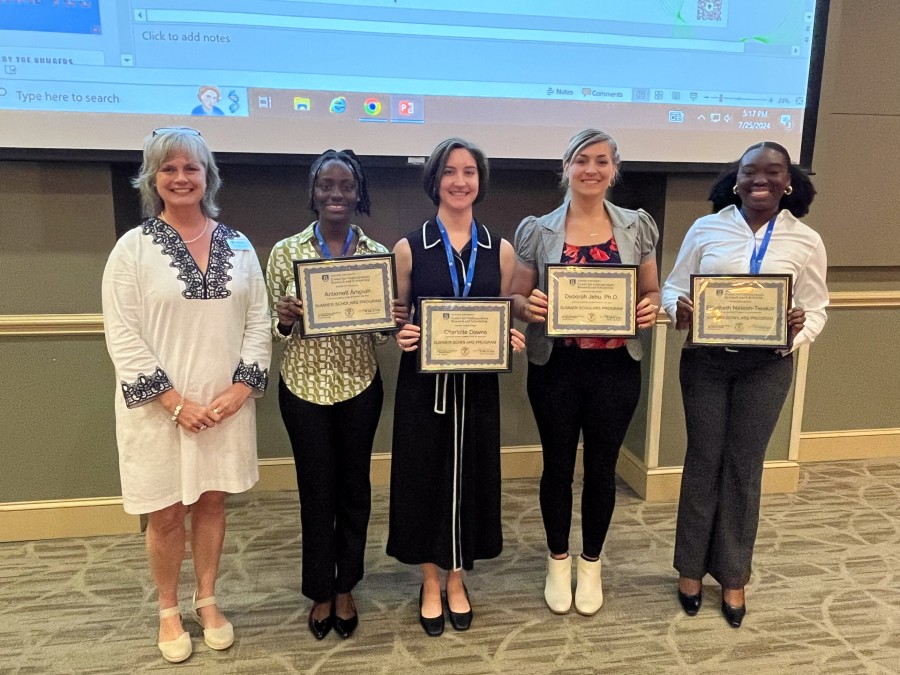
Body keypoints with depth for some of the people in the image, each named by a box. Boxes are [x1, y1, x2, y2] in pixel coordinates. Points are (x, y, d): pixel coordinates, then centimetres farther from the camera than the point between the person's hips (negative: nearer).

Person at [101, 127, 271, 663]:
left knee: (212, 502, 14)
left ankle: (207, 600, 33)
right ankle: (169, 611, 30)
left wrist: (239, 388, -9)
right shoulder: (134, 247, -5)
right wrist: (176, 402, -15)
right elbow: (123, 336, -10)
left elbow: (259, 321, 3)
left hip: (227, 404, 3)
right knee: (166, 513, 9)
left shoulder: (238, 245, 4)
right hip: (160, 409, -2)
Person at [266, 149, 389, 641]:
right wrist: (284, 320, -20)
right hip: (304, 387, -1)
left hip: (359, 387, 1)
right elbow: (275, 329, 2)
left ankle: (345, 587, 33)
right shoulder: (286, 251, -3)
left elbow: (385, 332, 3)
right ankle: (320, 592, 30)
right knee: (316, 489, 10)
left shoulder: (377, 254, -1)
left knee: (354, 486, 13)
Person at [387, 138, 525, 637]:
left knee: (470, 477, 10)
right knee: (424, 477, 8)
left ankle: (456, 580, 32)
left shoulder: (500, 250, 3)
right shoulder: (410, 248, -2)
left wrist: (511, 339, -11)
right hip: (423, 383, -1)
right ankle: (430, 582, 29)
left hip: (477, 384, 2)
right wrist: (401, 335, -16)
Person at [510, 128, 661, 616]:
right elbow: (515, 298, 3)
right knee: (557, 464, 12)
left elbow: (651, 292, 10)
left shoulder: (637, 227, 3)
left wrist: (650, 310, -12)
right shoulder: (537, 230, -1)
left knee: (602, 467, 12)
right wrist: (529, 306, -20)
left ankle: (591, 564, 34)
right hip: (555, 367, -1)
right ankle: (558, 562, 34)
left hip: (616, 367, 1)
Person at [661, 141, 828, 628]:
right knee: (703, 460, 9)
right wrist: (679, 311, -20)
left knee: (745, 466, 10)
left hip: (766, 365, 0)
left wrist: (798, 330, -19)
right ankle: (691, 567, 26)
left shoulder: (806, 241, 1)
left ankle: (733, 575, 26)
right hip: (705, 360, 0)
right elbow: (673, 287, 3)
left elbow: (817, 309, 3)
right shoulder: (705, 228, 0)